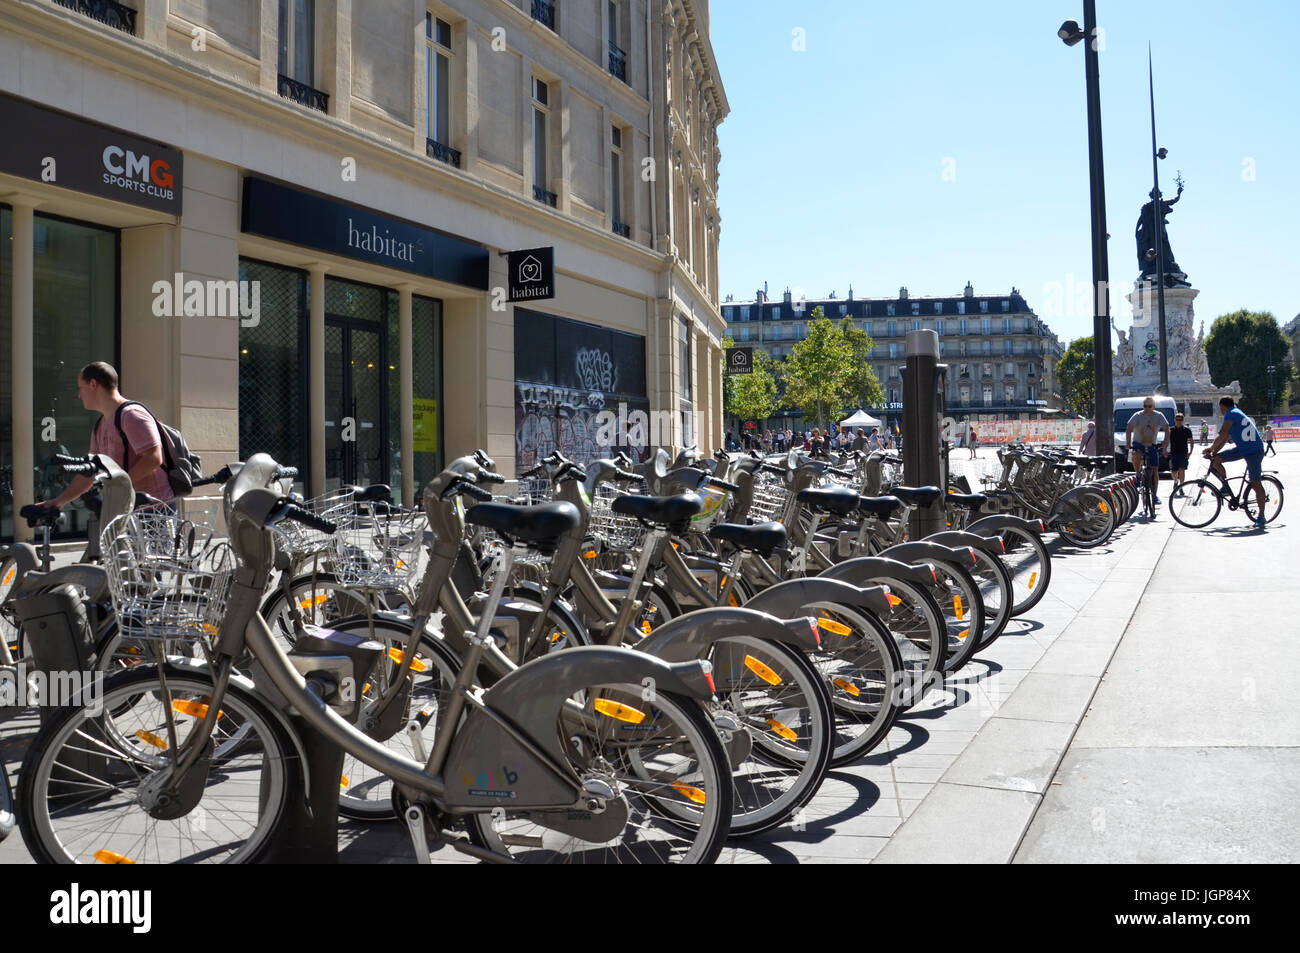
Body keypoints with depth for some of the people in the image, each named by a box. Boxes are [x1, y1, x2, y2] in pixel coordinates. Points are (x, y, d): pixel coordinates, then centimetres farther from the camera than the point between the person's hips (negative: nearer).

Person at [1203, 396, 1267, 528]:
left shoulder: (1231, 414, -13)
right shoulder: (1236, 413, 17)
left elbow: (1223, 436, -21)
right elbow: (1225, 438, 16)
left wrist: (1211, 448, -12)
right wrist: (1213, 452, 11)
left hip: (1254, 451, -9)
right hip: (1242, 449, 9)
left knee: (1255, 483, -7)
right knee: (1216, 460, 2)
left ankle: (1261, 516, -4)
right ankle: (1226, 486, 15)